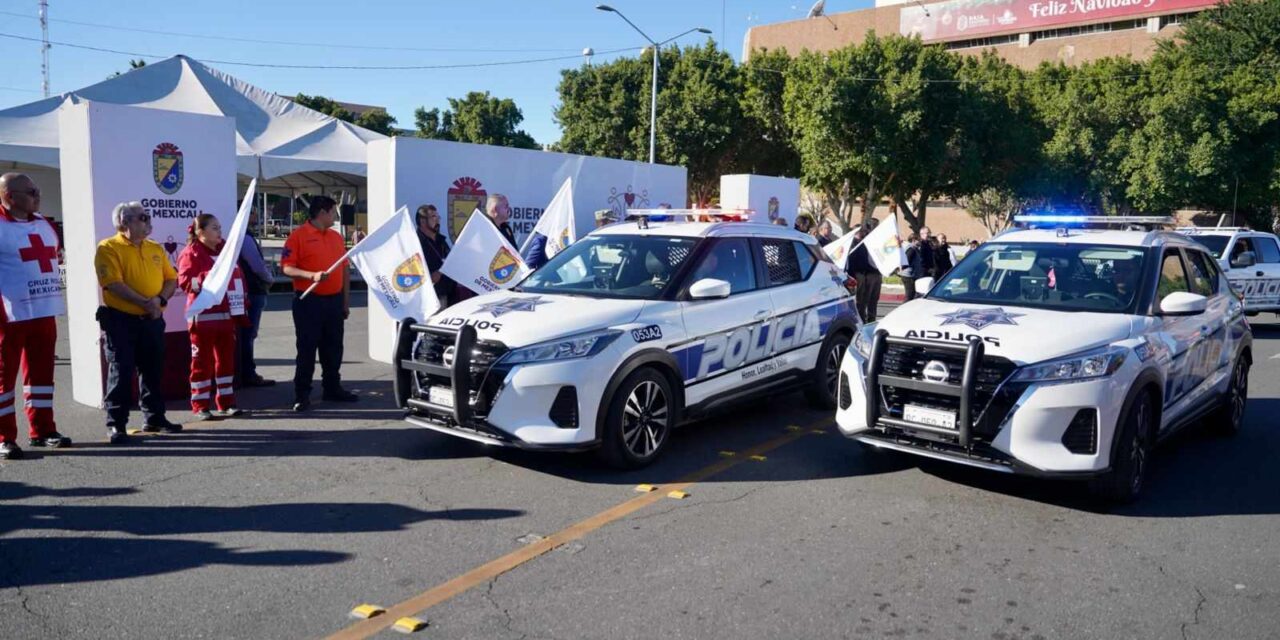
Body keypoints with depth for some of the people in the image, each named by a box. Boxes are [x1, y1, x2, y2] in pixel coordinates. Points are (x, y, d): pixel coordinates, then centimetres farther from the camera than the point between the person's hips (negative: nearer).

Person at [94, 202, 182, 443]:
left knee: (153, 370, 12)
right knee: (121, 371, -3)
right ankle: (115, 424, 3)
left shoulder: (156, 248, 13)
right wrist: (145, 303, -21)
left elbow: (171, 279, 10)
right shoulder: (108, 248, -7)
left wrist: (161, 299, -9)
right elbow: (114, 284, -17)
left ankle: (154, 418, 23)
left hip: (152, 320, 6)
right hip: (120, 320, -6)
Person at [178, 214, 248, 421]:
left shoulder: (225, 250, 16)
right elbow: (184, 281, -15)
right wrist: (208, 279, -30)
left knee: (226, 359, 9)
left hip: (226, 315, 7)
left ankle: (226, 403, 17)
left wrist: (241, 310, 17)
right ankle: (200, 406, 7)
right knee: (202, 361, 0)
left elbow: (238, 277, 21)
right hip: (204, 316, -7)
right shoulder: (191, 253, -6)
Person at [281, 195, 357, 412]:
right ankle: (302, 395, 5)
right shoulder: (298, 236, -5)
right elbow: (286, 267, -12)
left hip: (334, 300, 6)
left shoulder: (336, 237, 14)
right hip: (309, 301, -6)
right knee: (307, 349, -1)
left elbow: (344, 269, 17)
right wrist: (312, 275, -26)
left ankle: (332, 388, 23)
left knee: (333, 348, 12)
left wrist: (346, 301, 15)